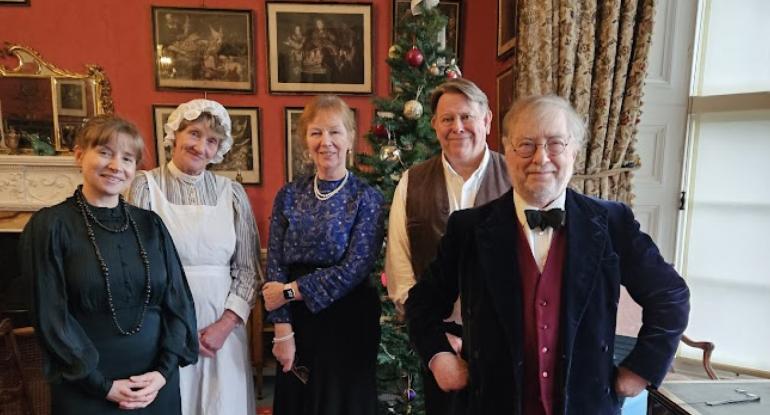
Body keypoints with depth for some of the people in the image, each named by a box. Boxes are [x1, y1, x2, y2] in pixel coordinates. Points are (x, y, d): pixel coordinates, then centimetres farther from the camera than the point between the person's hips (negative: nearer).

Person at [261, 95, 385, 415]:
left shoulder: (367, 199, -7)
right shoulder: (289, 195, 2)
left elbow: (355, 267, -15)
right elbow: (275, 266, -1)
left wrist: (290, 291, -13)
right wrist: (283, 330, -8)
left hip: (348, 321, -3)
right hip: (296, 320, 3)